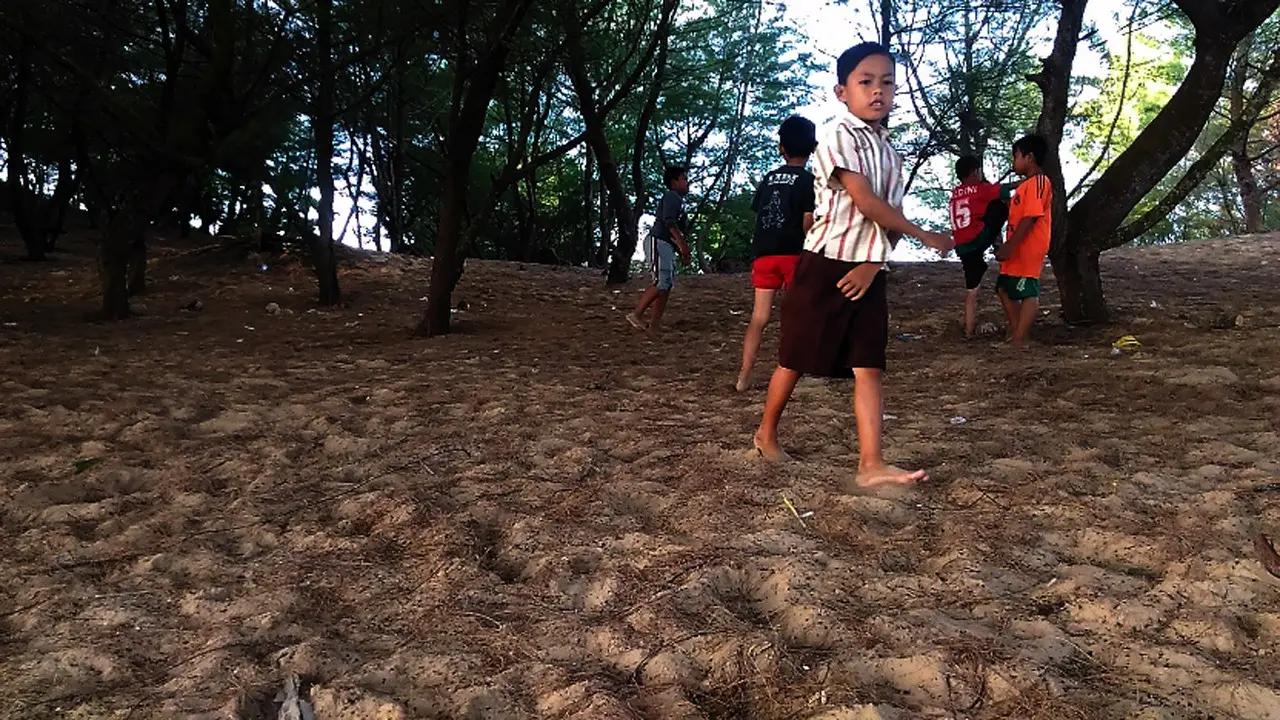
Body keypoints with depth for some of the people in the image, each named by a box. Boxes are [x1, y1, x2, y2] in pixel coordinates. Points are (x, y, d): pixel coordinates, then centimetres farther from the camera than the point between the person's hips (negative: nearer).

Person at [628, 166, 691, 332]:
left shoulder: (678, 200, 26)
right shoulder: (672, 196, -5)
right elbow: (668, 221, -20)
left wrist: (682, 251, 21)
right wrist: (682, 242, -28)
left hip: (667, 245, 10)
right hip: (659, 242, -10)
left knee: (668, 285, 4)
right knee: (662, 283, -18)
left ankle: (654, 324, 3)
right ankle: (637, 314, -10)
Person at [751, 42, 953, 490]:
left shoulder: (890, 151, 15)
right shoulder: (839, 136, -8)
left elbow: (892, 215, 9)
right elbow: (865, 202, -16)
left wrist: (873, 263, -9)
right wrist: (926, 237, -8)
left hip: (866, 272, 6)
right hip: (825, 266, -6)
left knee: (868, 367, -2)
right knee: (796, 360, 5)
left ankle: (871, 465, -3)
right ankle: (767, 434, 25)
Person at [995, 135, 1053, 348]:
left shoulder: (1037, 182, -14)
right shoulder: (1028, 184, 19)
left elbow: (1030, 219, -21)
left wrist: (1008, 247, -22)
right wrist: (1007, 247, 21)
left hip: (1028, 250, -11)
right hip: (1018, 250, 11)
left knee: (1028, 293, -7)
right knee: (1005, 289, 15)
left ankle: (1019, 340, -6)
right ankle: (1015, 333, 21)